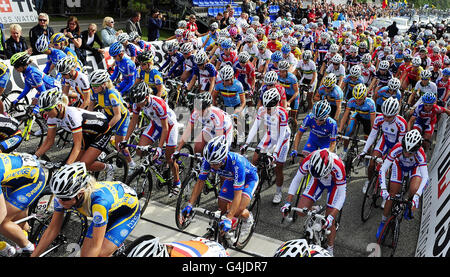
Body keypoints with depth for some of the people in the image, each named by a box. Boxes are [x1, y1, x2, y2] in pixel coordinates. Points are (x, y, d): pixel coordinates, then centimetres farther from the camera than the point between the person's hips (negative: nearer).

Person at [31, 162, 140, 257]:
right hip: (109, 211, 6)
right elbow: (52, 229, -9)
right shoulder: (62, 195, -24)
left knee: (100, 255, -20)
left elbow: (96, 246, -36)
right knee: (85, 254, -3)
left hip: (128, 208, -6)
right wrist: (33, 256, -9)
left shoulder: (99, 200, -42)